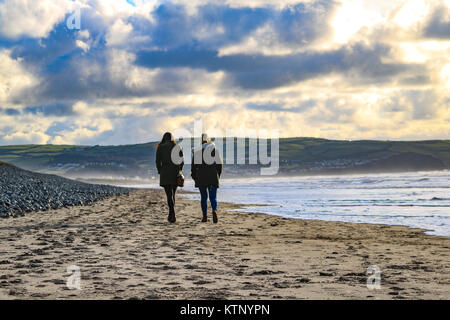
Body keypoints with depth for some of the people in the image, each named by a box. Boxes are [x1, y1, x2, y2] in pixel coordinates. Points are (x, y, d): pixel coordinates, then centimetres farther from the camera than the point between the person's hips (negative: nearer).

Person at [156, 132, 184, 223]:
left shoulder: (160, 147, 1)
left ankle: (173, 214, -22)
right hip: (175, 174, 3)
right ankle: (171, 215, 21)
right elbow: (182, 161, 3)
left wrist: (160, 172, 7)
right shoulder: (177, 147, 8)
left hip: (165, 174, -3)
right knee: (172, 194, 16)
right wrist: (179, 171, 10)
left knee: (169, 195, -7)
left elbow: (158, 161, -3)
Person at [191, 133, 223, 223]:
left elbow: (193, 165, 2)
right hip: (213, 178, -1)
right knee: (213, 197, 2)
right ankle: (214, 210, -26)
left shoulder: (196, 151, 1)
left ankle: (205, 216, 9)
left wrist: (194, 177, 11)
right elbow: (219, 164, -2)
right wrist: (218, 175, 10)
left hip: (201, 178, 1)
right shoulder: (214, 148, -1)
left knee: (203, 197, 12)